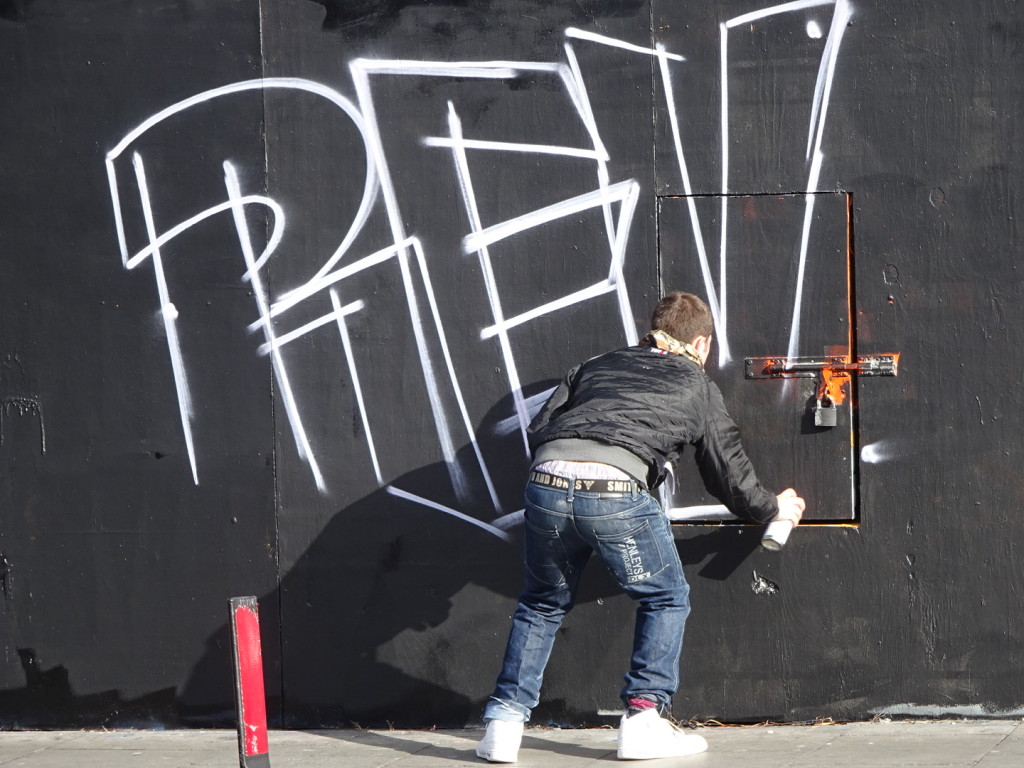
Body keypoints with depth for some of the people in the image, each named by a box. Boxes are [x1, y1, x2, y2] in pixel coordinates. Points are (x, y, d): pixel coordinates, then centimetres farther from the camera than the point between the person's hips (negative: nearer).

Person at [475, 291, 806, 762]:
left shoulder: (597, 366, 30)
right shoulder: (697, 387, 23)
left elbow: (537, 431, 21)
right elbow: (729, 472, 30)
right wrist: (773, 509, 47)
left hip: (546, 484, 4)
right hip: (616, 493, -4)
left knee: (542, 605, 23)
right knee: (666, 599, 19)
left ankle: (503, 724, 16)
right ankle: (643, 719, 12)